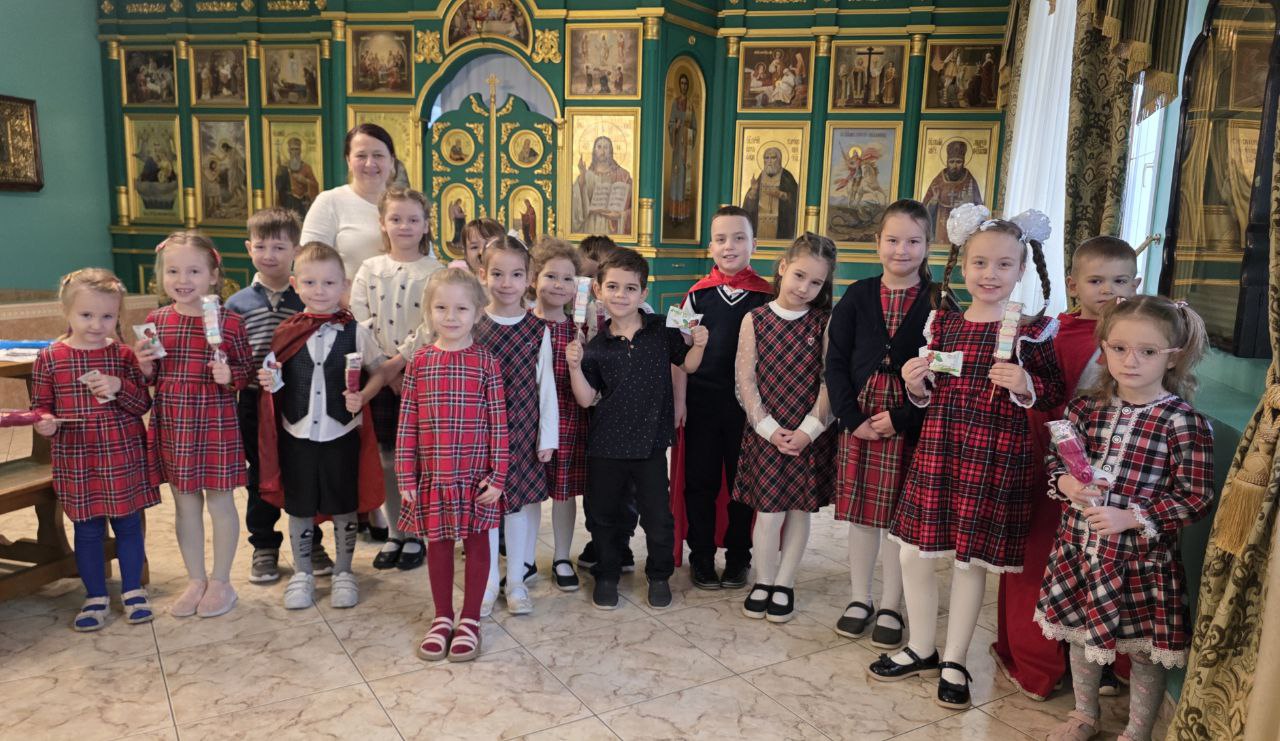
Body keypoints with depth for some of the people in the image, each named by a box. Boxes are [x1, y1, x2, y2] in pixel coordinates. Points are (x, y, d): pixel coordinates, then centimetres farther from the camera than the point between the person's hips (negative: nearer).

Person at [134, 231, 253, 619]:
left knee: (220, 502, 8)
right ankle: (195, 580, 30)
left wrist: (230, 376, -22)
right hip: (172, 425, 4)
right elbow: (151, 379, 13)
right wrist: (144, 364, -8)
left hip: (216, 425, -4)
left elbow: (247, 371, -2)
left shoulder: (229, 321, -9)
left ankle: (220, 581, 24)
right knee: (185, 504, 15)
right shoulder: (156, 321, 4)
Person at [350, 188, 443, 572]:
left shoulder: (435, 272, -4)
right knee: (387, 457, 10)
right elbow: (360, 324, -2)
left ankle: (415, 536, 18)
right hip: (380, 376, 3)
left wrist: (399, 362, -16)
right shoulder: (370, 270, 5)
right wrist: (380, 368, -11)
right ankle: (394, 534, 24)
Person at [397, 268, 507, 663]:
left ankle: (470, 619, 25)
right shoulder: (420, 361, 0)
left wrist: (497, 476, -8)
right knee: (437, 543, 13)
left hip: (475, 473, -2)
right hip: (432, 474, 2)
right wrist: (406, 477, -1)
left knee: (476, 541, 10)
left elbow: (498, 421, -5)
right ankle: (442, 617, 30)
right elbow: (407, 422, 1)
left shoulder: (485, 361, -5)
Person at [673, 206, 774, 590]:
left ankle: (738, 558, 24)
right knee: (699, 482, 7)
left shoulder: (767, 296, 0)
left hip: (747, 403, 0)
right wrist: (679, 400, -2)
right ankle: (701, 557, 22)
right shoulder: (698, 294, 2)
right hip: (701, 400, 1)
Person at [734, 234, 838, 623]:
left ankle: (784, 585, 26)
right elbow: (745, 379, -3)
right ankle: (763, 582, 22)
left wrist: (808, 430, -11)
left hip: (810, 435, 1)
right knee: (768, 514, 1)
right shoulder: (755, 319, -1)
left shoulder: (825, 323, -1)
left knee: (799, 510, 10)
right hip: (765, 433, 0)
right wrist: (770, 429, -9)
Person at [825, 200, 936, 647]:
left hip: (910, 424, -2)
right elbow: (836, 362, 1)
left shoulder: (937, 302, -2)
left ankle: (890, 607, 22)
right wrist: (853, 418, -9)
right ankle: (860, 599, 26)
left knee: (898, 515, 6)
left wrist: (900, 419, -14)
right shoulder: (858, 297, 4)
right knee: (860, 511, 10)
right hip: (859, 420, 2)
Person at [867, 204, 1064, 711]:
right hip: (937, 448, 4)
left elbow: (1054, 394, -1)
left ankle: (954, 662, 27)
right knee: (913, 551, 9)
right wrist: (915, 384, -8)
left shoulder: (1032, 331, -4)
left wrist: (1025, 386, -20)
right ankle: (921, 649, 31)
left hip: (995, 456, -4)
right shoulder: (942, 323, 6)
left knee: (971, 558, 7)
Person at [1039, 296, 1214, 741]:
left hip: (1142, 558, -4)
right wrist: (1064, 481, -13)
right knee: (1079, 635, 21)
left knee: (1146, 650, 14)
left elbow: (1195, 498, -14)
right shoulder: (1087, 408, -2)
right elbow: (1059, 460, 9)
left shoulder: (1184, 423, -15)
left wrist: (1130, 517, -22)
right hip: (1079, 547, 4)